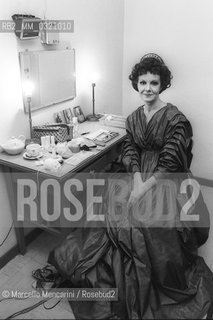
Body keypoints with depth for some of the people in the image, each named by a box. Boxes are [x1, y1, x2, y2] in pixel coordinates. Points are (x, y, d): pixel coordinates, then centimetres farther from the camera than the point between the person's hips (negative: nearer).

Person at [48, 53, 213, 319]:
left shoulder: (175, 119, -10)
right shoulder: (133, 118, 9)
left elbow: (170, 163, -14)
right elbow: (130, 150, 3)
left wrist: (144, 188, -20)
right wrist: (137, 178, -14)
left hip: (166, 180, -5)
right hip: (138, 174, 5)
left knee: (148, 220, -24)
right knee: (114, 211, -15)